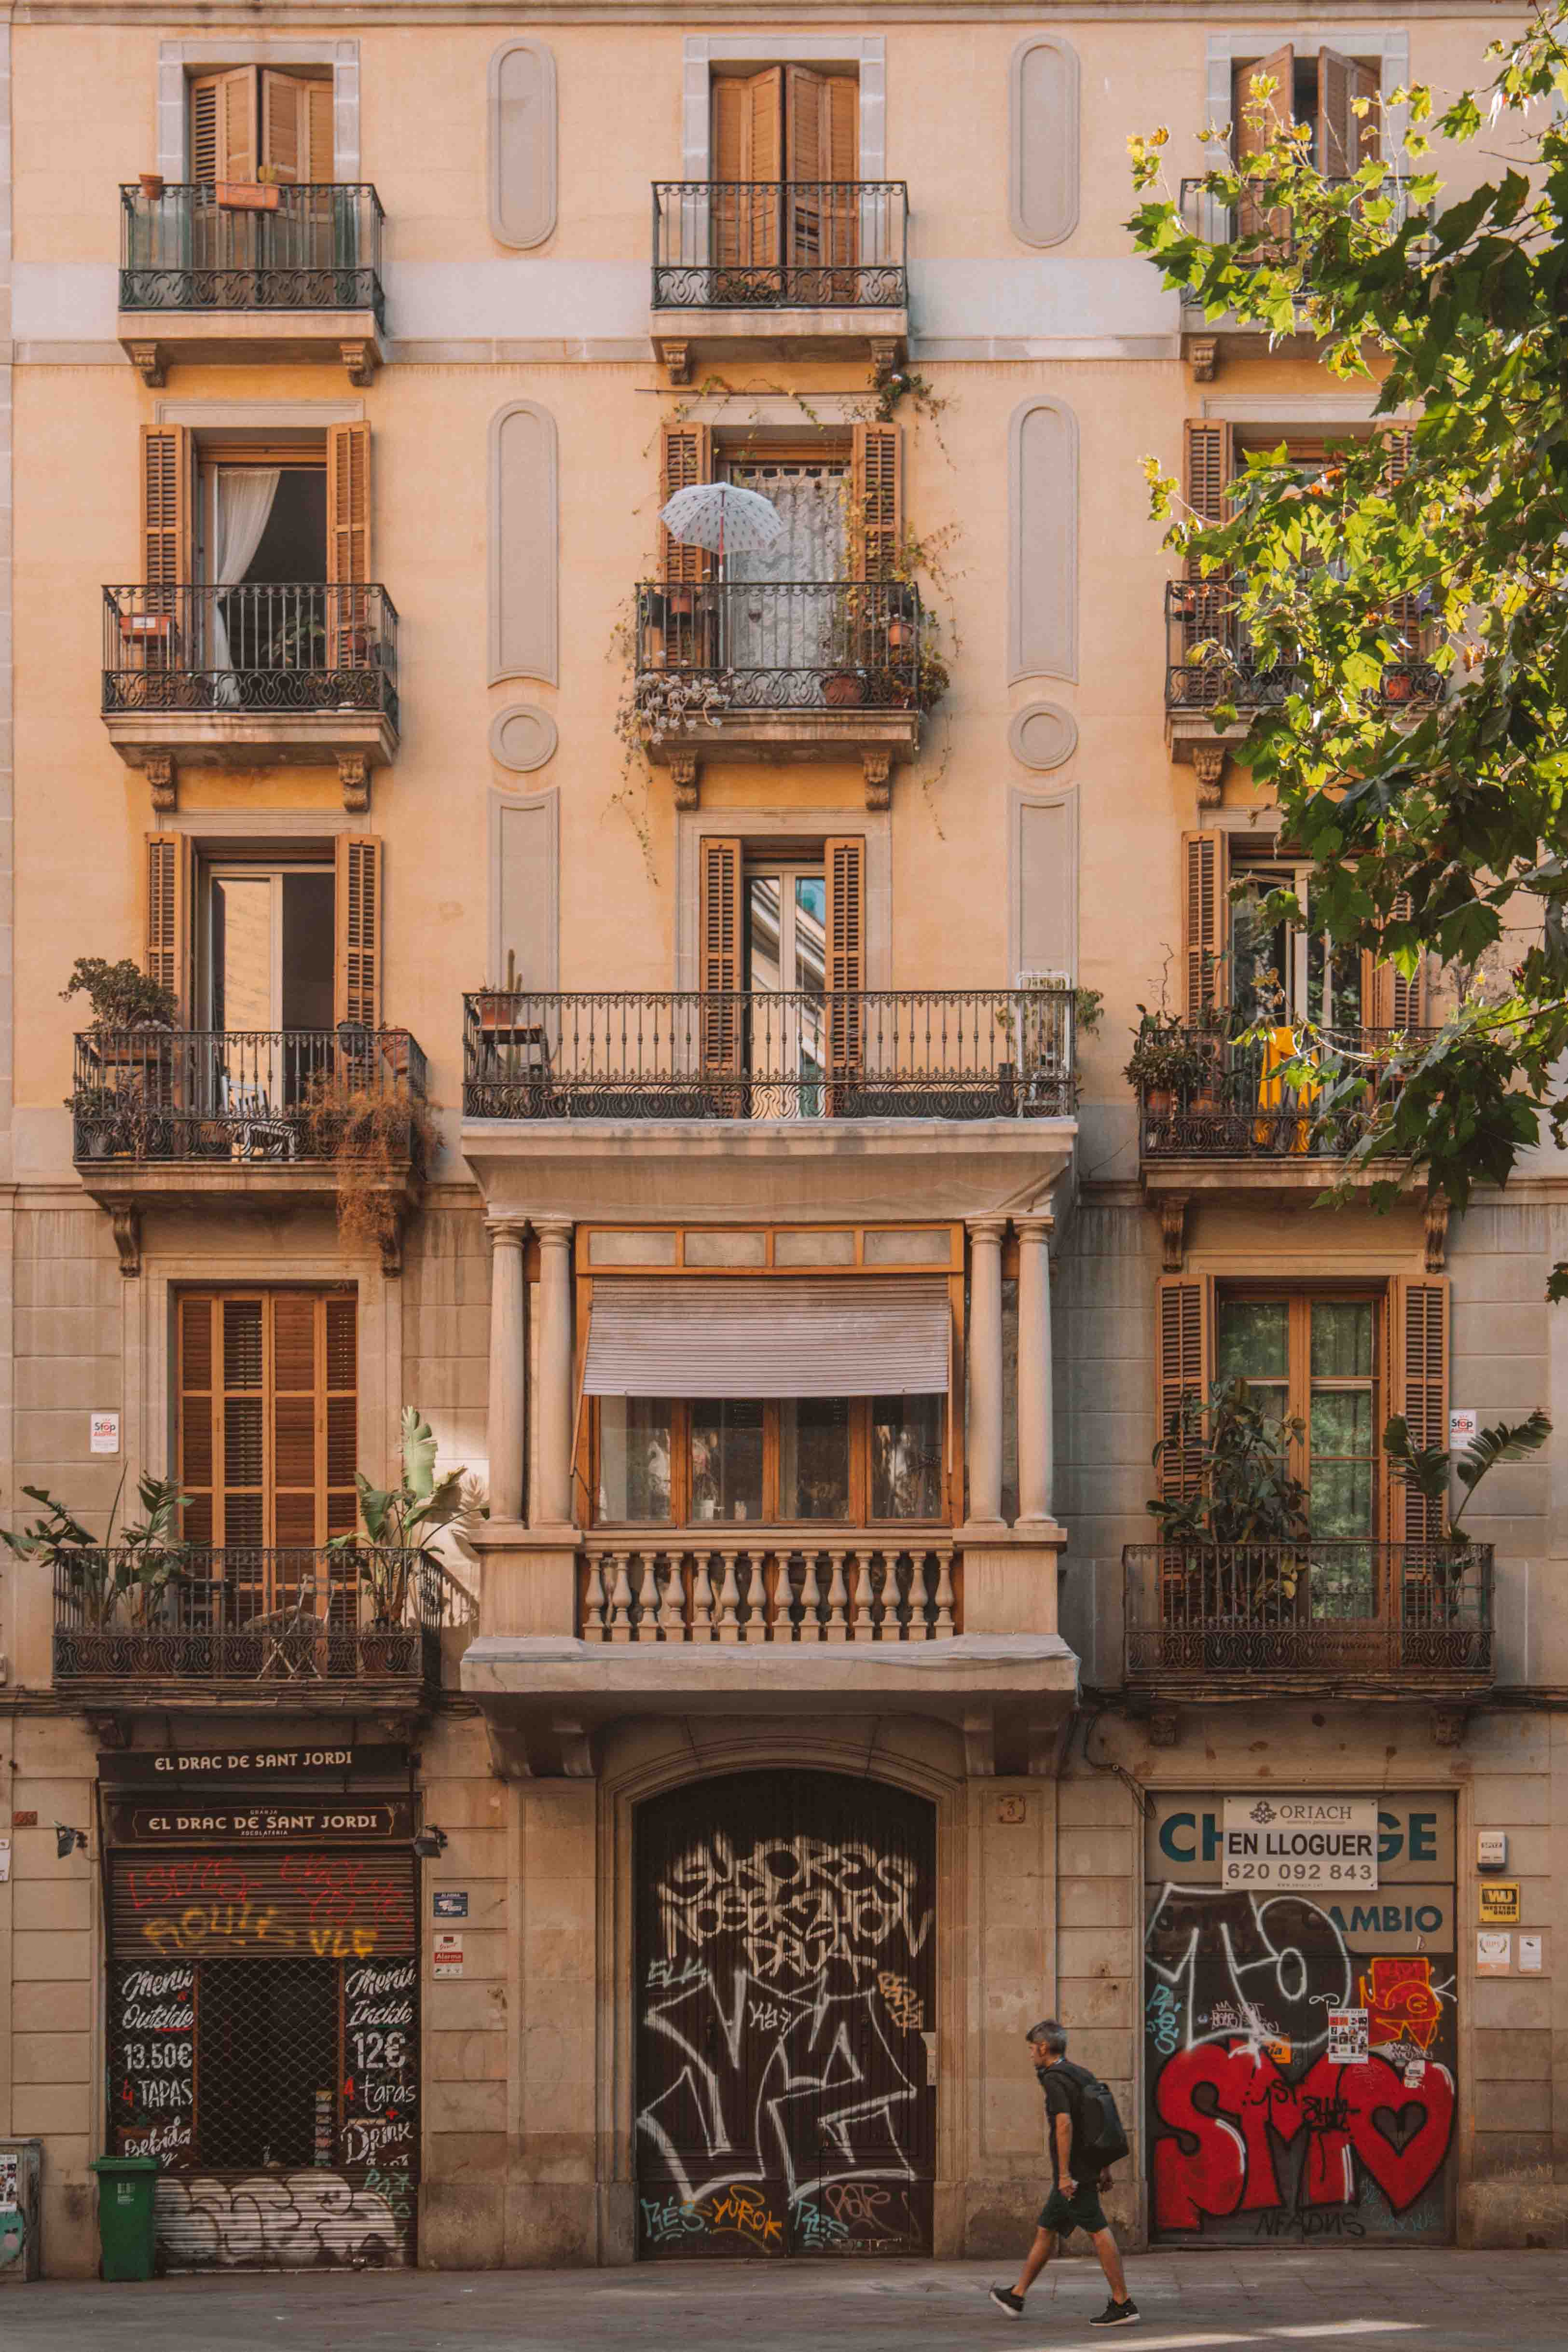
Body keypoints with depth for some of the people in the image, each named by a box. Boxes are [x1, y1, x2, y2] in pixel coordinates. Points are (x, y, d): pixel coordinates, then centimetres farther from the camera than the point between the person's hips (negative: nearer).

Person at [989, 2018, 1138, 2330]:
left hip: (1072, 2175, -10)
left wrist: (1065, 2173, -25)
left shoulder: (1054, 2079, -13)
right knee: (1046, 2231, 16)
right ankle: (1016, 2297, 25)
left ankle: (1122, 2304, -10)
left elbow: (1064, 2123, -25)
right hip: (1087, 2171, 10)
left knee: (1098, 2232, -9)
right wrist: (1105, 2170, 21)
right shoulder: (1082, 2076, 15)